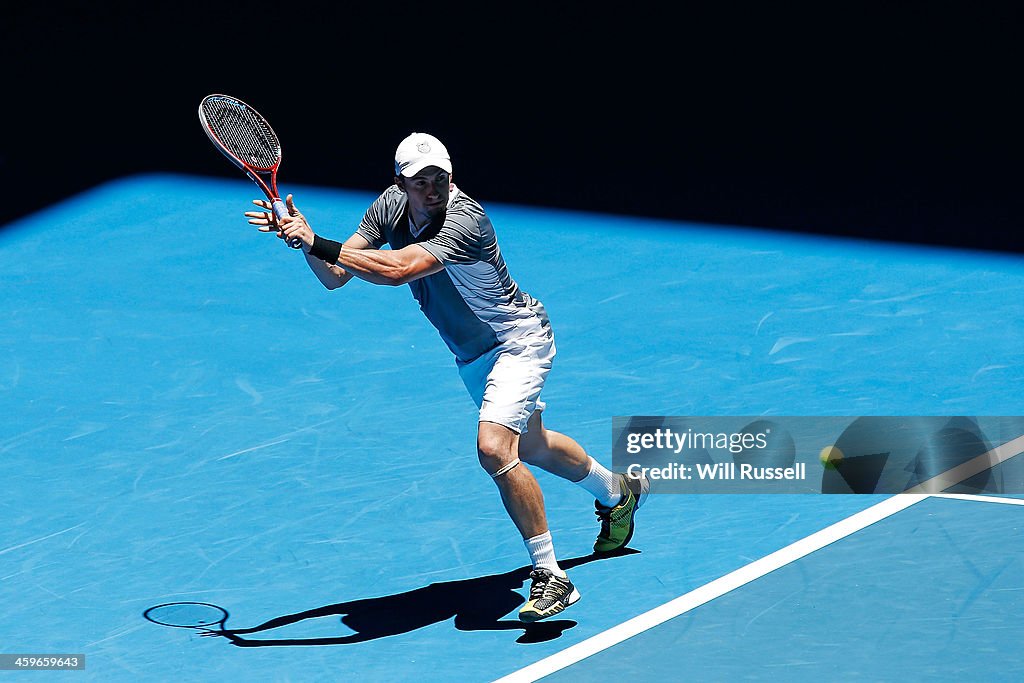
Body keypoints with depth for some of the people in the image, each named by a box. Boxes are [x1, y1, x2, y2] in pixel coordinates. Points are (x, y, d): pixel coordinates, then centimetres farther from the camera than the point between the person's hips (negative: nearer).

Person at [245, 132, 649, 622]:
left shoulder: (464, 219, -34)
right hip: (472, 356, 9)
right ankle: (619, 492, 54)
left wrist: (319, 244, -47)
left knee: (494, 448, -28)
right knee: (530, 446, 26)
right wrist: (307, 241, -34)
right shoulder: (391, 205, -12)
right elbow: (335, 276, -14)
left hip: (518, 340, -8)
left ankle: (550, 577, -16)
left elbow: (398, 269, -48)